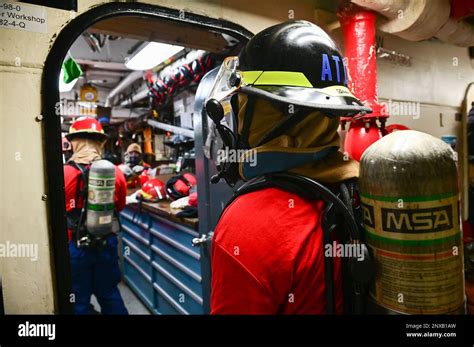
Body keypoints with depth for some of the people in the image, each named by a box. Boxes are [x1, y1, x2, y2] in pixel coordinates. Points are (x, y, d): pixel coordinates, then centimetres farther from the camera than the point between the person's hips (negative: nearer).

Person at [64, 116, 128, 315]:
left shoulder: (65, 174, -19)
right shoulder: (116, 173, -9)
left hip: (75, 245, -3)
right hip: (107, 242, 3)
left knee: (80, 301, 15)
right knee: (109, 294, 21)